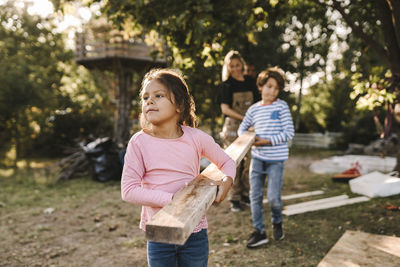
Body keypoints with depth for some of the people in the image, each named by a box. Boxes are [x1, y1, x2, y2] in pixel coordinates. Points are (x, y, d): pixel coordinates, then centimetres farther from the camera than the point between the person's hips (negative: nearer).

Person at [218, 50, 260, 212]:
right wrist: (243, 117, -20)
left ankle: (245, 195, 19)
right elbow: (225, 108, -10)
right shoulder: (226, 85, -1)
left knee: (249, 162, 5)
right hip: (232, 127, -4)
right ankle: (234, 199, 7)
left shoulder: (250, 82, 10)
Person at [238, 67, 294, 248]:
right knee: (255, 196, 3)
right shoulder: (254, 109, 7)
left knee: (273, 197, -3)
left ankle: (277, 223, 28)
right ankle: (259, 232, 15)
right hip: (257, 157, 4)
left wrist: (268, 141, -16)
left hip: (276, 160, -4)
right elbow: (242, 128, 19)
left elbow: (289, 132, -9)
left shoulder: (281, 107, -4)